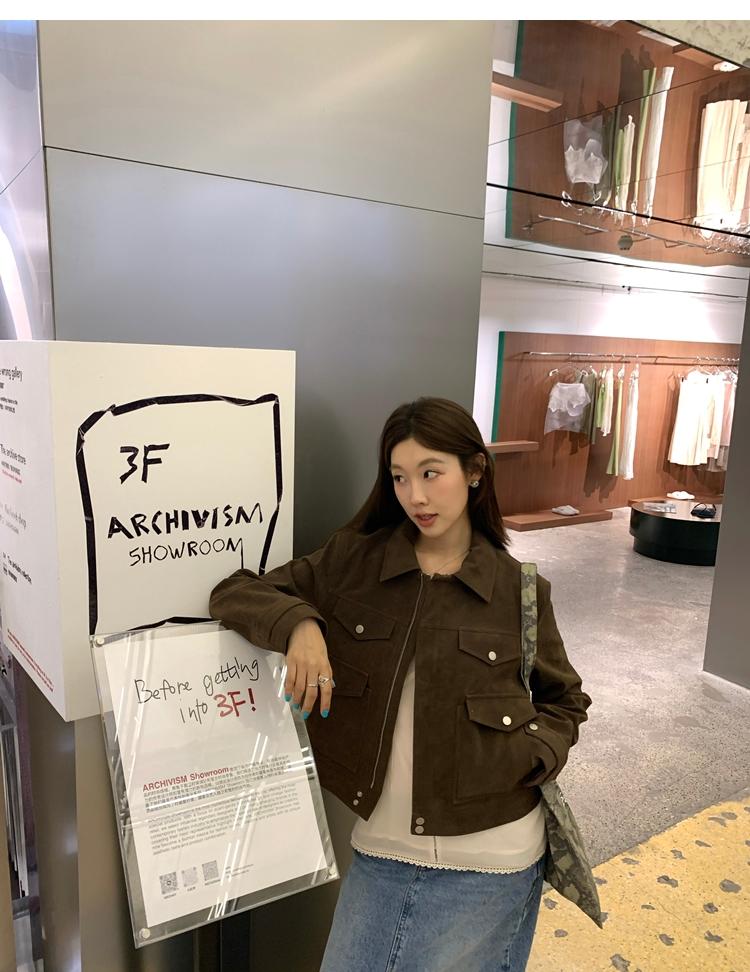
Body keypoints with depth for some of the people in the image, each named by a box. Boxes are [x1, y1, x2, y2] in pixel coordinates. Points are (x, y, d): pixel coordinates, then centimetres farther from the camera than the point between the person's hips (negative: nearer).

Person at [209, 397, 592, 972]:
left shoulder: (519, 588, -6)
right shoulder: (352, 562, -5)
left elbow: (566, 701, 8)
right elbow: (234, 595, -3)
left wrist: (533, 755, -12)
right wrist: (298, 622, -22)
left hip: (489, 862, -1)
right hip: (380, 850, 2)